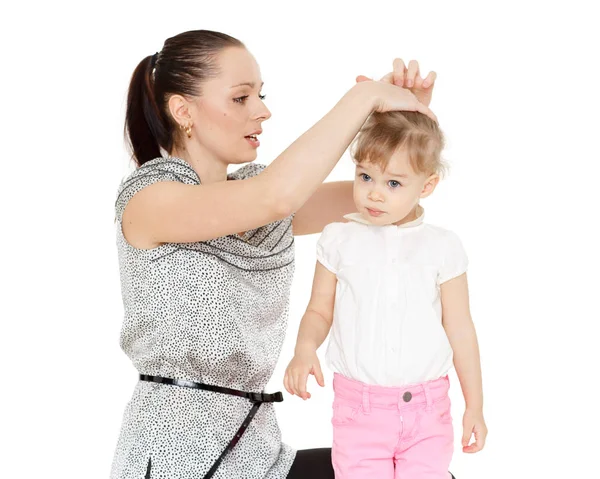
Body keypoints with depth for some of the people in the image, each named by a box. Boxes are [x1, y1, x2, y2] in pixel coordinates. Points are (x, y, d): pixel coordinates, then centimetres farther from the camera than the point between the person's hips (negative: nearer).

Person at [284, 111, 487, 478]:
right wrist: (305, 348, -15)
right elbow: (320, 311, 6)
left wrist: (475, 405, 7)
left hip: (427, 406, 0)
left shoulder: (442, 247, 0)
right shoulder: (339, 238, 1)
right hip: (358, 405, 0)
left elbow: (459, 327, 5)